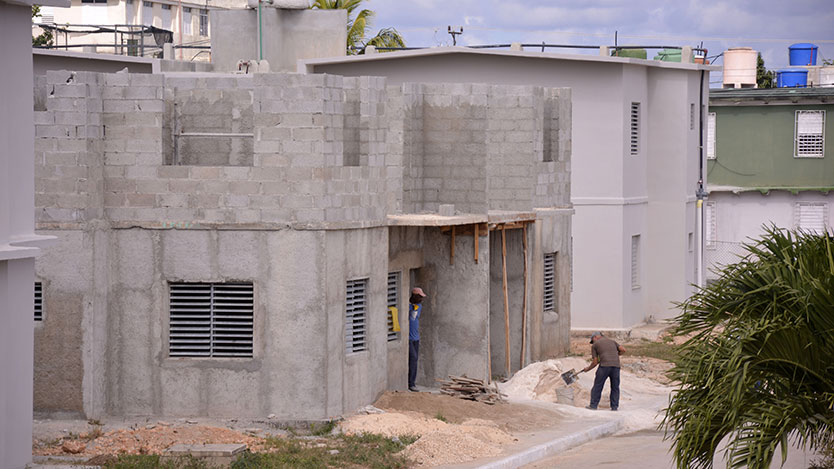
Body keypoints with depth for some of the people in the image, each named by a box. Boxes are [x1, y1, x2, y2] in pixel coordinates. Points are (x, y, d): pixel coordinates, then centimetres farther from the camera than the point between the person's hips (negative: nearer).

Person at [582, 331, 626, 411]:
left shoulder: (595, 345, 13)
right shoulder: (612, 341, 25)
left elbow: (595, 362, 9)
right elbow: (623, 350, 15)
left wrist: (588, 368, 26)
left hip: (605, 366, -4)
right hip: (616, 365, 4)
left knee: (597, 386, 6)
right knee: (615, 387, 12)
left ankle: (593, 405, 6)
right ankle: (614, 407, 9)